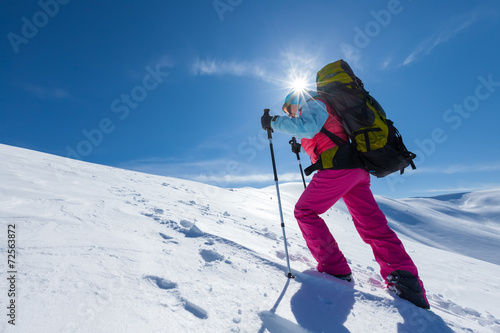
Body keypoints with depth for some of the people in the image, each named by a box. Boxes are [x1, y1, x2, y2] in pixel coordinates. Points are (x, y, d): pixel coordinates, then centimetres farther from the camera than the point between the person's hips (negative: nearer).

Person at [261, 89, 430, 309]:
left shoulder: (311, 103, 6)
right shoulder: (320, 109, 33)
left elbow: (307, 126, -18)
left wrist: (274, 122, -9)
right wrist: (302, 147, 38)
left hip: (338, 167, -10)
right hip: (358, 169, 10)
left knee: (304, 211, 0)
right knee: (373, 225, 7)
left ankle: (335, 269, -1)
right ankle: (407, 282, 5)